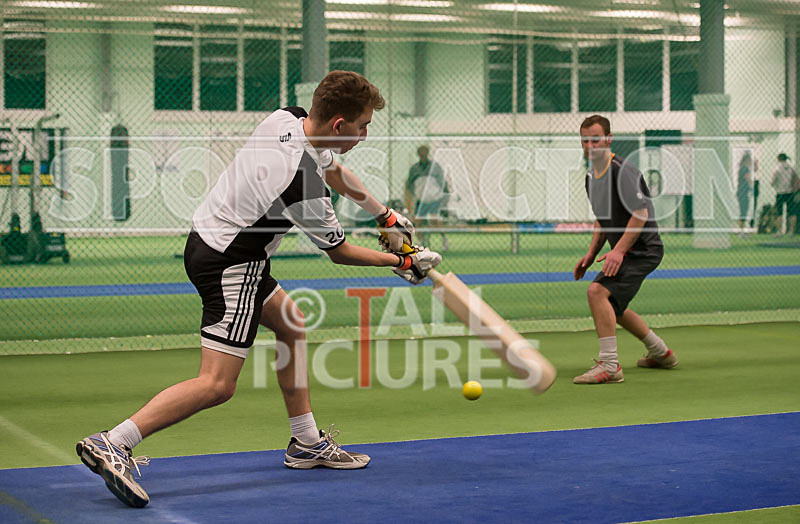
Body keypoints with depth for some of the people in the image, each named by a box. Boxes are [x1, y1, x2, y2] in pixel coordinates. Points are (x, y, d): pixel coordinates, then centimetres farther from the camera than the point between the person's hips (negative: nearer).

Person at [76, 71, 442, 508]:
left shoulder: (287, 118, -3)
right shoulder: (303, 184, -28)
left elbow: (335, 172, 18)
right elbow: (340, 253, -10)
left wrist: (385, 216, 25)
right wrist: (401, 263, 6)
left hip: (208, 238, 11)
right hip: (229, 266, -11)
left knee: (290, 324, 23)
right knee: (217, 385, -12)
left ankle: (306, 443, 31)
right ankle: (110, 445, -16)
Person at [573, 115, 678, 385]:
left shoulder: (622, 170, -19)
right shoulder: (592, 177, 10)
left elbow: (641, 213, -24)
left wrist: (619, 250, -28)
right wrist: (591, 254, 13)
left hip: (642, 249, -10)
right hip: (623, 252, 10)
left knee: (598, 291, -26)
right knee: (612, 306, 23)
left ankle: (609, 365, -25)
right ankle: (661, 353, 40)